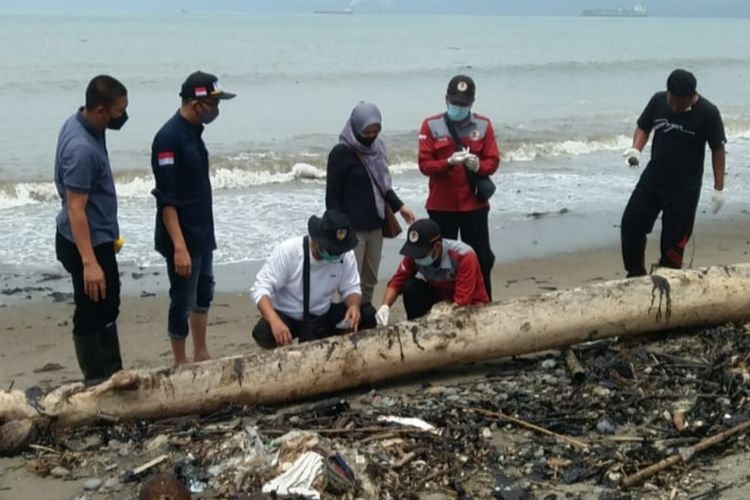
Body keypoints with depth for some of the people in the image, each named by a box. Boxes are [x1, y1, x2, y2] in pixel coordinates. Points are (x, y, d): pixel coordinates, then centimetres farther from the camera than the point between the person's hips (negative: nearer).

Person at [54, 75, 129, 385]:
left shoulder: (83, 125, 2)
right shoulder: (82, 148, -29)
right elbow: (75, 209, -29)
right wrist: (88, 262, -32)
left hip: (99, 237, 11)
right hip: (87, 242, -11)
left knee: (108, 307, 21)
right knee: (92, 315, 2)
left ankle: (113, 376, 34)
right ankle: (98, 385, 15)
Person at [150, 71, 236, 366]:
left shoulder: (193, 132, 7)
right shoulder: (169, 137, -21)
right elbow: (166, 199, -24)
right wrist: (179, 247, -27)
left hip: (202, 232, 10)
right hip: (182, 237, -9)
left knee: (204, 293, 19)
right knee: (183, 302, 1)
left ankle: (201, 356, 32)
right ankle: (180, 365, 15)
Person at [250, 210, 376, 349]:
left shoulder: (346, 254, -13)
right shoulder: (287, 251, -23)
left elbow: (350, 288, -2)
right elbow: (261, 288, -25)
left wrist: (354, 305, -29)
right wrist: (275, 321, -44)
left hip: (322, 316, 4)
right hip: (287, 316, -3)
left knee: (367, 315, -17)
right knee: (263, 333, -36)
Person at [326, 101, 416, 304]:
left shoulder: (377, 147, 9)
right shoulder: (341, 153, -11)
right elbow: (332, 195, -10)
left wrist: (399, 206, 9)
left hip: (375, 226, 7)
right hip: (351, 228, -7)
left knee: (370, 280, 12)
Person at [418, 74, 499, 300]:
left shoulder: (483, 125, 2)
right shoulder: (431, 126, -2)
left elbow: (493, 161, 1)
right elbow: (424, 164, -6)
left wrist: (478, 165, -21)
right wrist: (449, 162, -23)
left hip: (474, 204, 1)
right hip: (441, 206, -1)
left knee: (481, 256, 4)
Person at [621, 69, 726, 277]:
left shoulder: (708, 113, -15)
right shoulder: (658, 100, -6)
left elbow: (718, 150, -7)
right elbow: (643, 127, 8)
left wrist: (719, 188, -9)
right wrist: (636, 149, -12)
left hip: (685, 187, -4)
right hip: (652, 179, 4)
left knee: (674, 239, 0)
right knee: (631, 224, 3)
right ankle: (635, 275, 21)